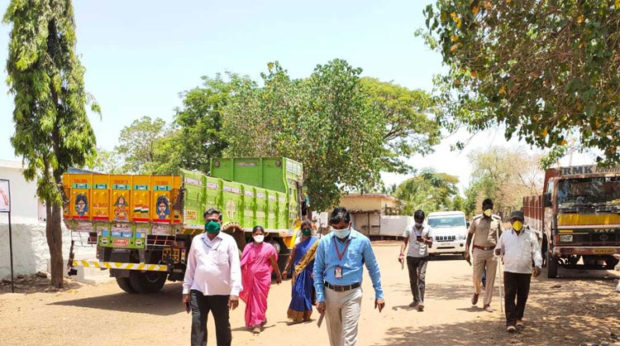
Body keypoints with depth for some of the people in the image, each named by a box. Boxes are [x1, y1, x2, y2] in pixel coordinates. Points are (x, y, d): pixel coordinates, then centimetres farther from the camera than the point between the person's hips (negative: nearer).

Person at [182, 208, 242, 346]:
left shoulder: (228, 240, -3)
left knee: (223, 327, 12)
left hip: (221, 293, -2)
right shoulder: (197, 240, 7)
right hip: (198, 291, 2)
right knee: (197, 327, -4)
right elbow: (191, 267, 11)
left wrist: (235, 292, -16)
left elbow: (235, 267, -8)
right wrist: (186, 291, 10)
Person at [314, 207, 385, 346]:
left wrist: (379, 294, 6)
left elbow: (373, 268, 4)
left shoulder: (362, 241, -5)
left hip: (352, 294, -2)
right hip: (330, 293, 2)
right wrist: (320, 297, -2)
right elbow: (317, 270, 3)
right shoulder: (324, 242, -2)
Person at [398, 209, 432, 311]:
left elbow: (430, 243, 1)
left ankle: (421, 301, -18)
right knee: (413, 280, 8)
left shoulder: (427, 229, 2)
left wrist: (424, 240, -21)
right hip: (411, 257, 2)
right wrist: (401, 253, -10)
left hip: (423, 257, -2)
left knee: (421, 278, -14)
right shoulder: (409, 229, 3)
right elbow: (405, 242, 3)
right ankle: (416, 299, 22)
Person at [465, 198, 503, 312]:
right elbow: (470, 235, 6)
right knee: (477, 277, 1)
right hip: (478, 251, -1)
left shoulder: (497, 220, 5)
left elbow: (501, 235, 12)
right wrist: (467, 251, -1)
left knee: (490, 279, 3)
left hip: (492, 252, 1)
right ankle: (476, 292, 34)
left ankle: (487, 303, 13)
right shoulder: (476, 220, 2)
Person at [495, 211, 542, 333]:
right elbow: (499, 249, 18)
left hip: (525, 271, 0)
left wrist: (537, 264, -13)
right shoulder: (505, 235, 9)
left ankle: (518, 318, 28)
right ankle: (510, 322, -9)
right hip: (509, 271, 0)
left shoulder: (530, 235, 5)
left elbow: (536, 251, 2)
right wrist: (498, 251, -6)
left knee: (522, 296, 10)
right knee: (509, 296, -7)